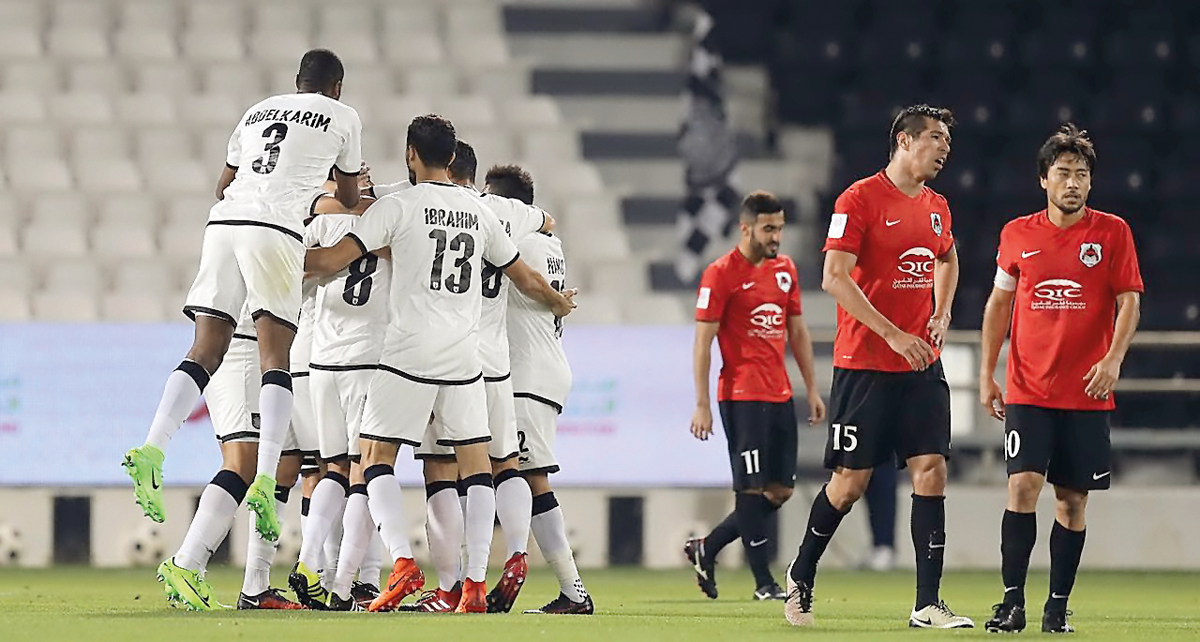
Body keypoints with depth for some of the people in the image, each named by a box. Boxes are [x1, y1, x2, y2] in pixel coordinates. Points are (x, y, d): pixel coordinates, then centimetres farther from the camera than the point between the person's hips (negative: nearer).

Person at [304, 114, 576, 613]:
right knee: (475, 464, 8)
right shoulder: (480, 212, 11)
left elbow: (333, 259, -9)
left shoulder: (399, 206, -3)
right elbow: (523, 277, 23)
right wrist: (559, 304, 44)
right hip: (464, 358, 4)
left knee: (376, 459, 3)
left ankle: (403, 562, -16)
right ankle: (476, 584, 0)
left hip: (409, 352, -4)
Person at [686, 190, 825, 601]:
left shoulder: (785, 269, 12)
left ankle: (706, 548, 20)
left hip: (780, 395, 7)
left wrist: (811, 389, 15)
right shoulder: (721, 274, -8)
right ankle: (763, 582, 0)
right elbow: (703, 341, -8)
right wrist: (702, 405, -12)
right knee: (752, 488, -5)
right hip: (741, 395, -7)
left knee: (780, 490, 6)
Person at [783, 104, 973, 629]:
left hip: (922, 366, 6)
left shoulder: (936, 207, 11)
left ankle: (927, 605, -5)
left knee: (931, 470, -5)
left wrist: (941, 315, 14)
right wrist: (892, 335, -20)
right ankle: (801, 577, 23)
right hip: (864, 364, -6)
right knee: (850, 481, 0)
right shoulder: (860, 199, -10)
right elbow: (834, 277, -16)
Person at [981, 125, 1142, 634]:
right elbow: (999, 302, 14)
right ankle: (1012, 602, -11)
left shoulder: (1112, 233, 1)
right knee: (1023, 486, -13)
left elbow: (1129, 303, 0)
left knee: (1073, 500, 4)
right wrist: (986, 374, 11)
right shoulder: (1017, 235, 5)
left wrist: (1113, 358, -17)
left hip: (1087, 394, 0)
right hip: (1028, 391, 0)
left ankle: (1058, 606, 13)